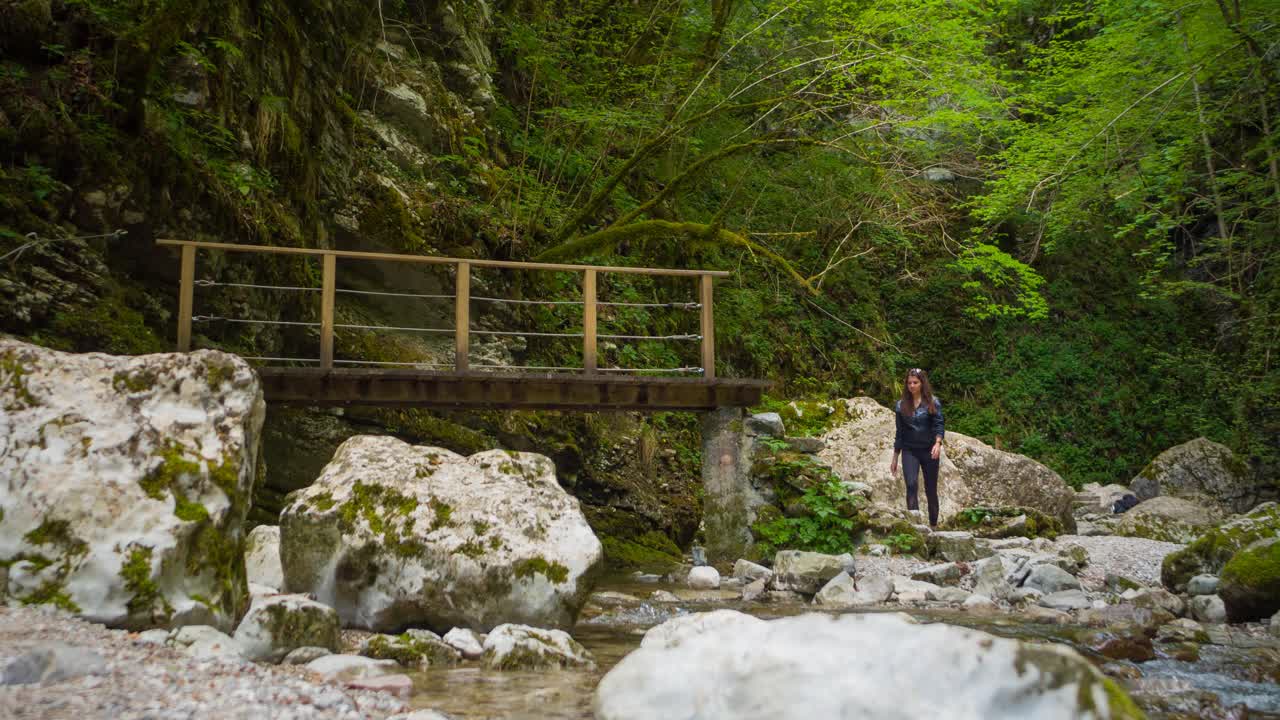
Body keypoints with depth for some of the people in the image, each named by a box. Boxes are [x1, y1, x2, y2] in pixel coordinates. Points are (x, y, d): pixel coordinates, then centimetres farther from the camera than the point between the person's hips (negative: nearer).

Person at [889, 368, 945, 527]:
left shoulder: (933, 402, -1)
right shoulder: (901, 405, 6)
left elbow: (939, 426, -8)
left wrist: (937, 443, -28)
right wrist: (895, 458, 13)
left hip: (929, 451, -1)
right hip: (909, 451, 1)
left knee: (931, 490, 7)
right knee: (911, 485, -19)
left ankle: (933, 525, 23)